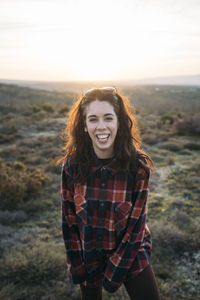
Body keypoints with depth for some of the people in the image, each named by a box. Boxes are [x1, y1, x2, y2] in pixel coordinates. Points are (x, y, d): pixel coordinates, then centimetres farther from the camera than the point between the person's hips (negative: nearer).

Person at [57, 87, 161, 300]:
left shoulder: (138, 166, -20)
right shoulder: (72, 165, -16)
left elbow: (136, 225, -16)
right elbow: (69, 221, -8)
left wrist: (112, 275, -13)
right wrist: (78, 269, -5)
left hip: (131, 254, -1)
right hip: (89, 256, 2)